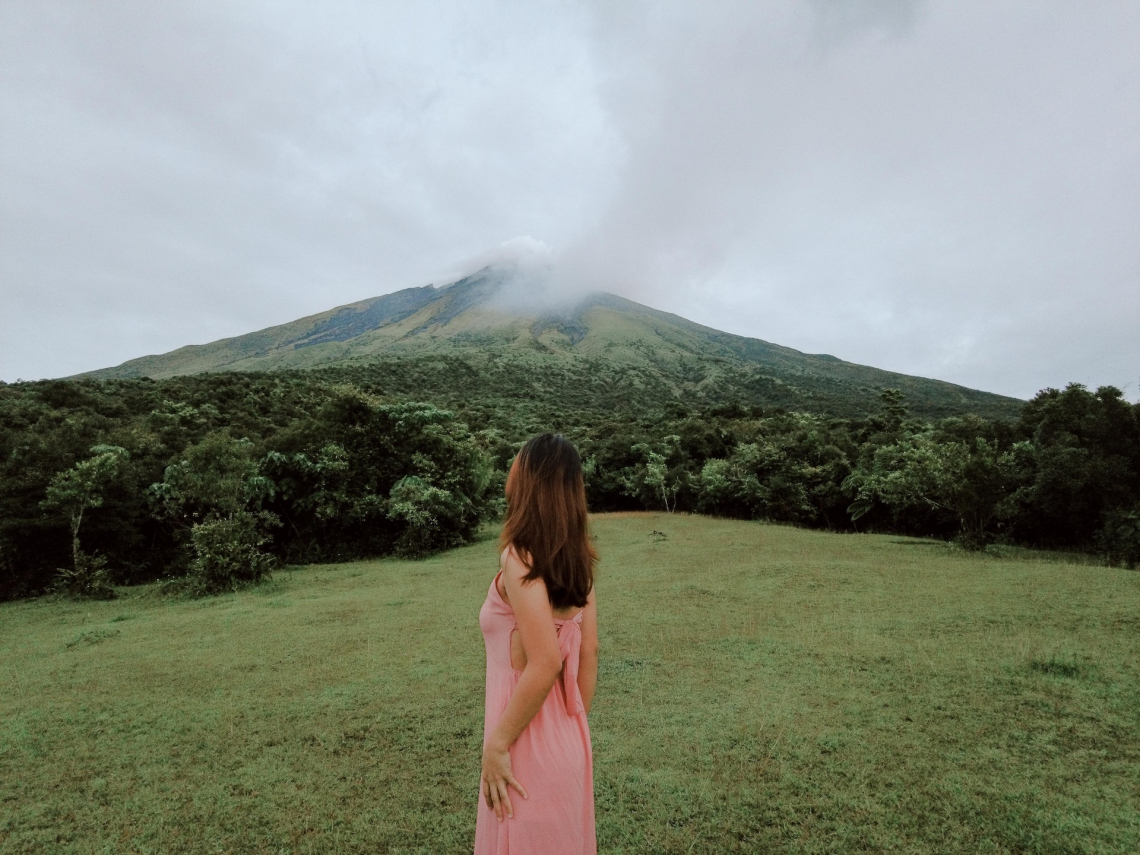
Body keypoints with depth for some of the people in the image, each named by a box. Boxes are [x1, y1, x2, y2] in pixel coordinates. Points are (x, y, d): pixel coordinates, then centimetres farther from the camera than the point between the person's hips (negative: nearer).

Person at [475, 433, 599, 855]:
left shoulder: (520, 558, -22)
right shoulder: (576, 557, -1)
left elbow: (545, 664, -27)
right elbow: (588, 653, 4)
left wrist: (497, 744, -17)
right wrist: (574, 726, 14)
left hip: (530, 743, -7)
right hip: (567, 741, 7)